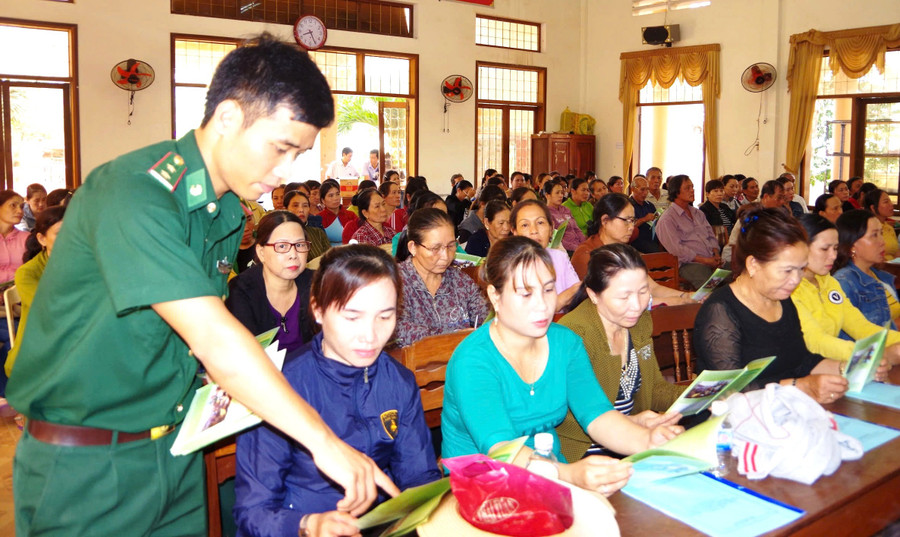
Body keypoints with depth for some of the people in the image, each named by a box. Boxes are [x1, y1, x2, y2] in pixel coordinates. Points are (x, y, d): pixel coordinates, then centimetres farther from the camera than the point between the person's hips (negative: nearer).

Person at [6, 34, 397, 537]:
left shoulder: (230, 209, 4)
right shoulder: (133, 193, -25)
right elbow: (214, 339, -32)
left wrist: (238, 369, -6)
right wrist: (324, 440, -29)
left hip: (176, 448, 7)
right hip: (85, 464, -7)